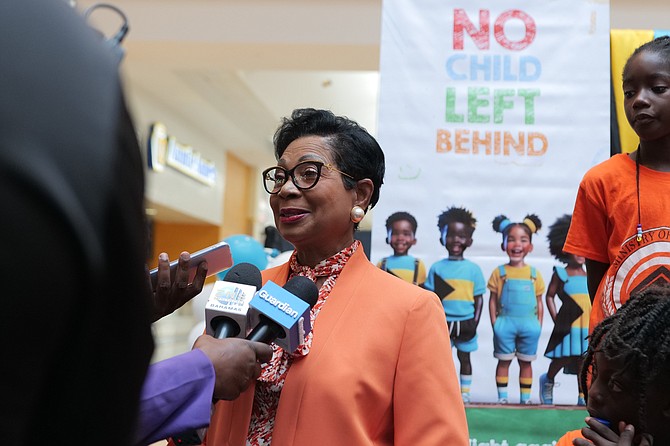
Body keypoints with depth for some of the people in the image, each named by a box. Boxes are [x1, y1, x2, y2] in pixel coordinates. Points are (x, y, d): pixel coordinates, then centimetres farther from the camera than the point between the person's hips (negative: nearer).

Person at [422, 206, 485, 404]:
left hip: (466, 322, 0)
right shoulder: (437, 267, 0)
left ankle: (465, 393, 23)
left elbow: (479, 298, 1)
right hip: (442, 322, 0)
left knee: (464, 357, 12)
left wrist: (475, 323, -6)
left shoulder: (473, 268, -1)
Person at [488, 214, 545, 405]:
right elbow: (493, 300, 1)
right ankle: (502, 397, 18)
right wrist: (494, 323, -5)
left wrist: (539, 324, 2)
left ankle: (525, 398, 23)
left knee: (526, 362, 12)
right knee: (504, 361, 7)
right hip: (505, 323, -1)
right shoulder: (499, 272, -2)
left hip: (529, 324, 2)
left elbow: (539, 302, 8)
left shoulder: (535, 274, 3)